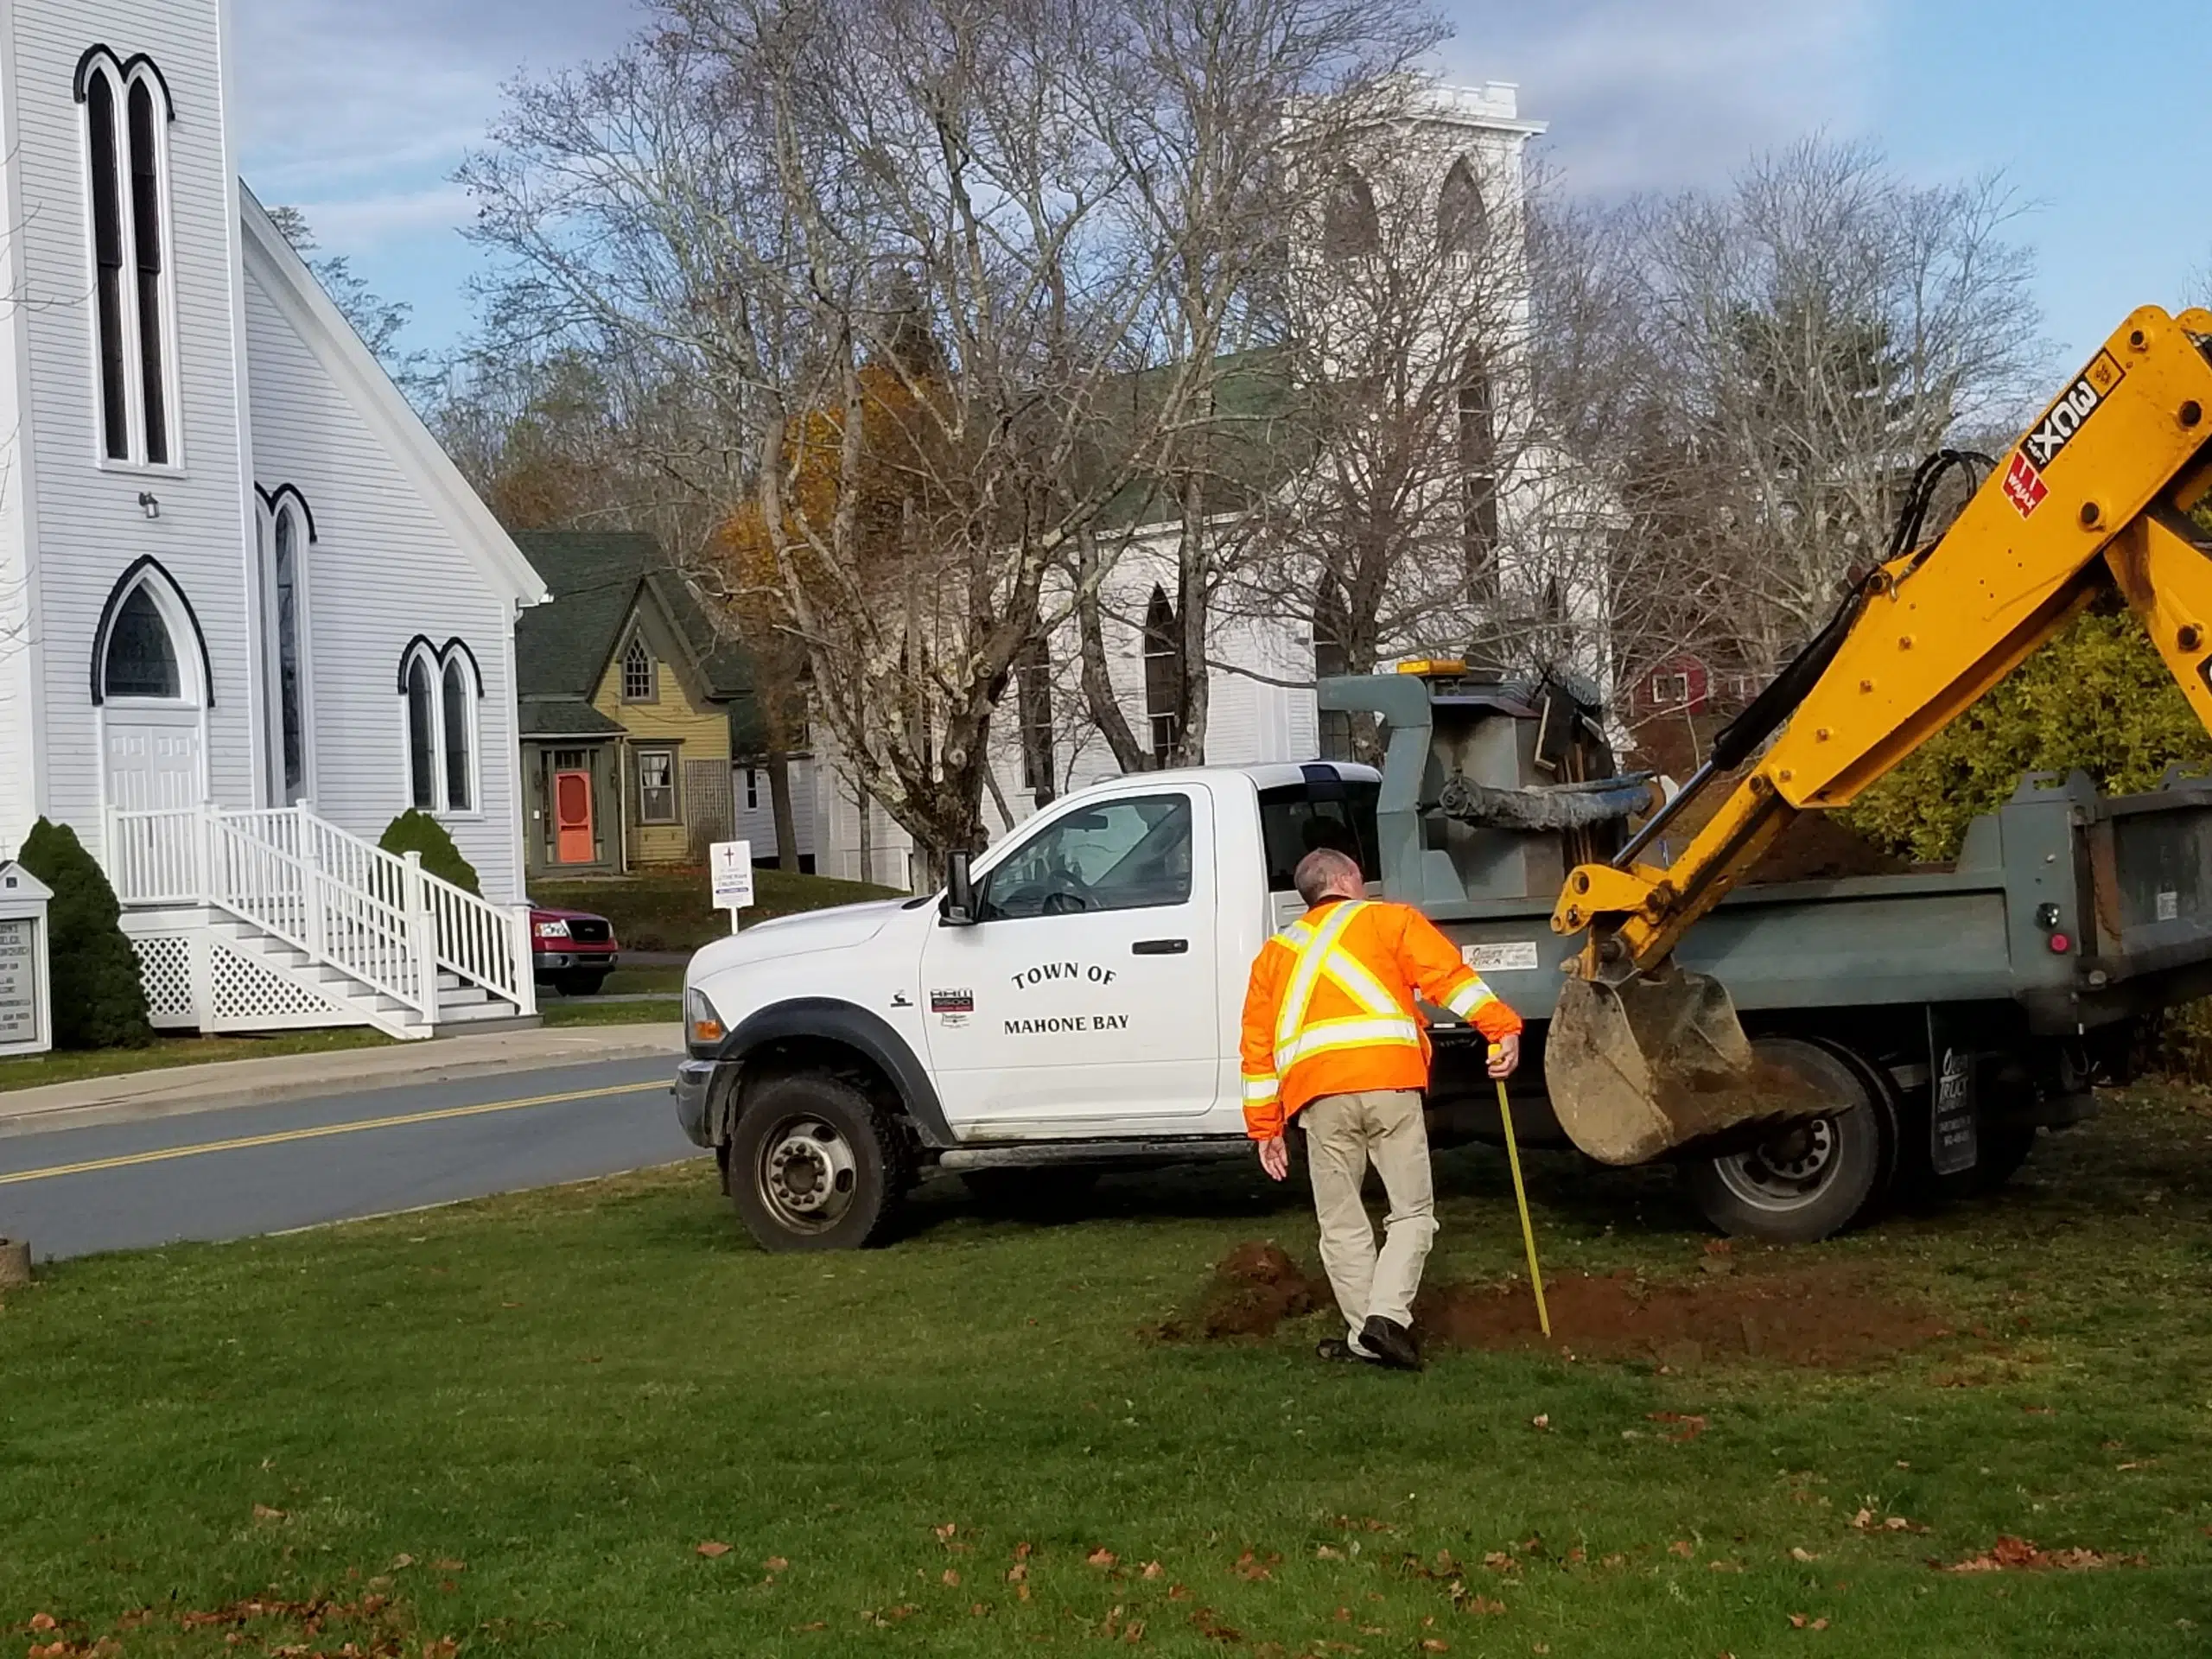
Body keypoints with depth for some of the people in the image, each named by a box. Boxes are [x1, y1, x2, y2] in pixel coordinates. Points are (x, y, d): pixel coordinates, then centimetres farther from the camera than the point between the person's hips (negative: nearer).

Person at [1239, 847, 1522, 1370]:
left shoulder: (1275, 952, 27)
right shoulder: (1389, 920, 17)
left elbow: (1258, 1046, 22)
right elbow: (1448, 974, 2)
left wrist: (1265, 1126, 23)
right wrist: (1501, 1028, -4)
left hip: (1317, 1093, 3)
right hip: (1388, 1079, -2)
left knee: (1342, 1224, 12)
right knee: (1412, 1211, 5)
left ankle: (1365, 1336, 9)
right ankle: (1388, 1315, -11)